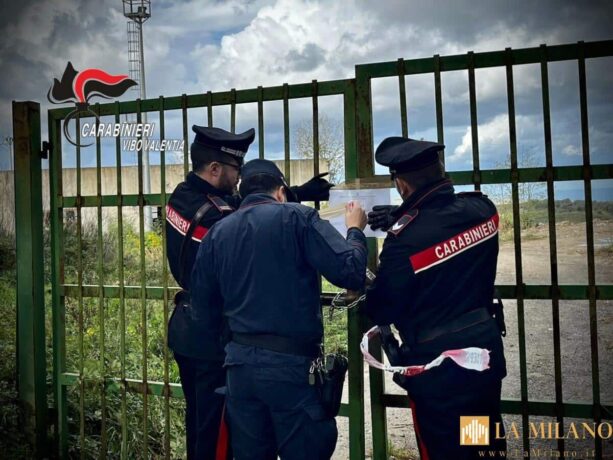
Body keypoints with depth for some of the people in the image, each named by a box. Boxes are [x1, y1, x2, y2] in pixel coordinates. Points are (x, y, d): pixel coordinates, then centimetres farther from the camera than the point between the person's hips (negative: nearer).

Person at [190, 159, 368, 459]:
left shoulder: (216, 233, 9)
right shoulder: (296, 217, -5)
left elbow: (203, 310, 13)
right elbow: (350, 273, -13)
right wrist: (355, 230, 5)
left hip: (240, 362, 5)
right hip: (292, 363, -5)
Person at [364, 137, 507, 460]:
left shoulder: (404, 240, -25)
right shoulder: (482, 208, -8)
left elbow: (382, 313, -12)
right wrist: (404, 217, 10)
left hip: (437, 368, -6)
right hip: (487, 352, 6)